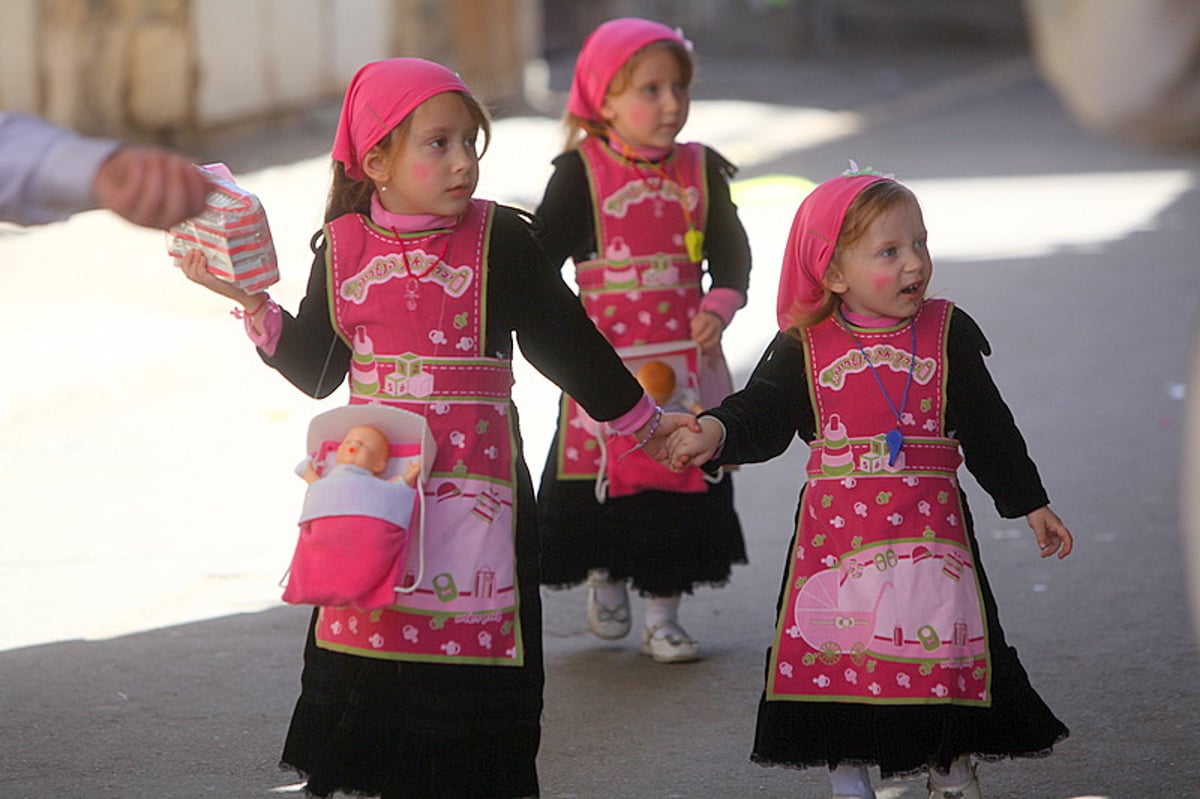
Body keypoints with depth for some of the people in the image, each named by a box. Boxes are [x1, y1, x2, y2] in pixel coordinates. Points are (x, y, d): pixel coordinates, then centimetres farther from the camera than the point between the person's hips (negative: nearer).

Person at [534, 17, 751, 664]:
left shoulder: (701, 170, 4)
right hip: (605, 356, -2)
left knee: (681, 479, 4)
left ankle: (662, 615, 14)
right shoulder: (581, 172, -5)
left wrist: (719, 306, -12)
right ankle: (604, 580, 31)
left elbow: (731, 251, 5)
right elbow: (542, 257, -2)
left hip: (684, 355, 3)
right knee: (599, 474, 4)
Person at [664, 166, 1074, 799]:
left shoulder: (948, 332, 2)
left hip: (929, 530, 0)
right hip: (835, 531, 0)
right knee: (837, 652, 5)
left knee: (943, 656, 3)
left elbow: (988, 428, 8)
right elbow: (761, 415, 0)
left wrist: (1031, 505, 9)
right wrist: (715, 434, -21)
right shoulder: (802, 347, 0)